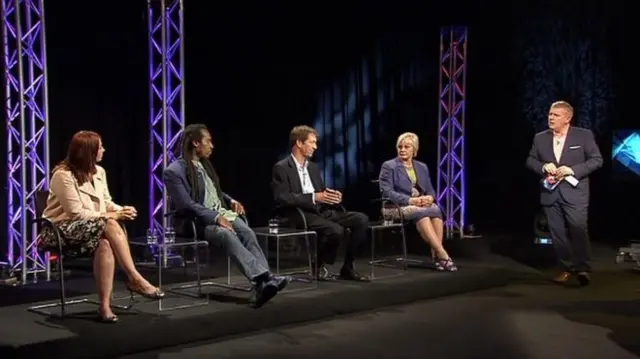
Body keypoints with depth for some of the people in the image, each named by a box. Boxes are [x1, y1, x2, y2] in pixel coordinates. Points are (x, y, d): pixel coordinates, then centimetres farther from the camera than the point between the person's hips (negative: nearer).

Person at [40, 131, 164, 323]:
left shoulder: (99, 172, 8)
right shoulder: (63, 175, -14)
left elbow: (107, 203, 13)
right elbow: (76, 213, -18)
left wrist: (121, 210, -10)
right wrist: (111, 216, -19)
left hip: (93, 229, 6)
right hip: (63, 230, -6)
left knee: (105, 244, -33)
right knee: (110, 226, -32)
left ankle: (105, 304, -35)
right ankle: (135, 279, -28)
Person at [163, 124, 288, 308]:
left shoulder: (205, 164, 18)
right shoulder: (174, 171, -7)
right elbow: (186, 205, -16)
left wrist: (231, 201, 9)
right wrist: (215, 217, -24)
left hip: (222, 213, 7)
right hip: (199, 222, -7)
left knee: (247, 233, -25)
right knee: (228, 236, -36)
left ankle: (264, 281, -39)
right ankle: (261, 279, -47)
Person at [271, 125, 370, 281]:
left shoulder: (313, 167, 19)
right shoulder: (282, 168, -4)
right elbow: (281, 198, -17)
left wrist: (333, 197, -4)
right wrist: (314, 197, -23)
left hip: (321, 211, 8)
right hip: (300, 214, -8)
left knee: (361, 219, -11)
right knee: (336, 230, -33)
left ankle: (348, 267, -3)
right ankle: (321, 266, -8)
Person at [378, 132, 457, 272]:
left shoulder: (422, 167, 16)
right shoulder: (388, 166, -1)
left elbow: (430, 190, 14)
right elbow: (387, 192, -12)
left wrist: (430, 198, -13)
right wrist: (410, 200, -22)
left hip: (422, 205, 5)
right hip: (397, 206, -5)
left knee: (436, 210, -31)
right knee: (422, 213, -36)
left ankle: (436, 254, -35)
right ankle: (442, 254, -38)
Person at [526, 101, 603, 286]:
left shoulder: (584, 135, -2)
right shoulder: (540, 138, 8)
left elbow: (597, 160, -4)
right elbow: (530, 160, 13)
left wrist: (572, 169, -16)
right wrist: (543, 167, -9)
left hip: (574, 192, -4)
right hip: (550, 193, 4)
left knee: (578, 229, -12)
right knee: (557, 233, 5)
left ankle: (582, 268, -2)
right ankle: (567, 268, 15)